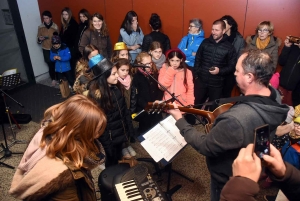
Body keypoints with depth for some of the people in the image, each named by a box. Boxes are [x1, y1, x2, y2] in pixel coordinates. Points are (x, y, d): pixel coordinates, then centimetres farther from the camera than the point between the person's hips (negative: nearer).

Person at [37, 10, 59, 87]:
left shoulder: (55, 26, -5)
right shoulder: (40, 27, 0)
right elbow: (38, 41, 7)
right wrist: (39, 39, -16)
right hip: (46, 50, 1)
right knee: (50, 65, 7)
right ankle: (53, 79, 23)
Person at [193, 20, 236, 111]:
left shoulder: (229, 47, -6)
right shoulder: (205, 42, 3)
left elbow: (232, 66, -5)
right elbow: (198, 59, 8)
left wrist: (220, 71, -20)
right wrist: (195, 74, 3)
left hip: (217, 84, -2)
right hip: (201, 81, 2)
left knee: (214, 108, 11)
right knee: (196, 104, 12)